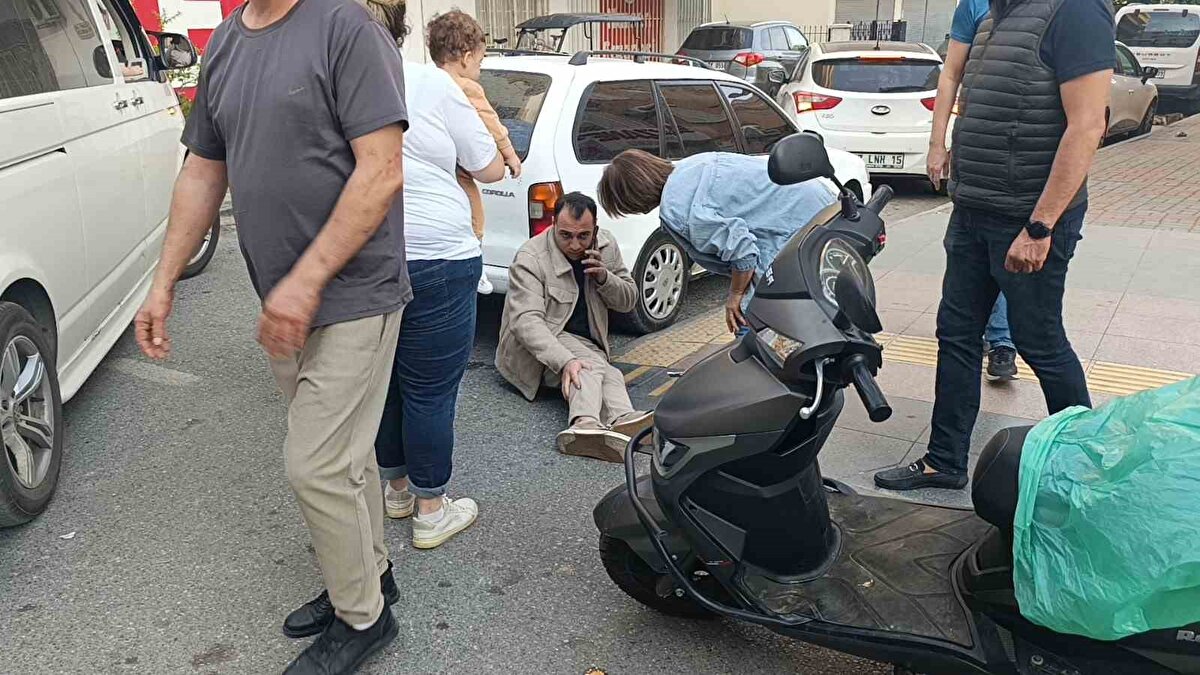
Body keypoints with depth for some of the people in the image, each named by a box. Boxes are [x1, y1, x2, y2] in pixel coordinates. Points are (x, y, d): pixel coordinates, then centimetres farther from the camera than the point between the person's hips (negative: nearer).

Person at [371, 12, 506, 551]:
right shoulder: (432, 84, -4)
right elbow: (490, 169, 3)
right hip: (433, 259, -5)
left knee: (382, 380, 19)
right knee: (430, 389, 6)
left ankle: (395, 487, 37)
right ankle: (431, 511, 18)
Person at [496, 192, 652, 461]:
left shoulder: (606, 246, 1)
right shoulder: (530, 257, -16)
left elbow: (628, 300, 8)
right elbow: (527, 320, -28)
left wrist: (603, 278, -15)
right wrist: (565, 361, -43)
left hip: (587, 345, 5)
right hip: (534, 348, -5)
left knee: (610, 375, -29)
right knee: (591, 365, -36)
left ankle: (623, 420, -60)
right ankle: (586, 423, -63)